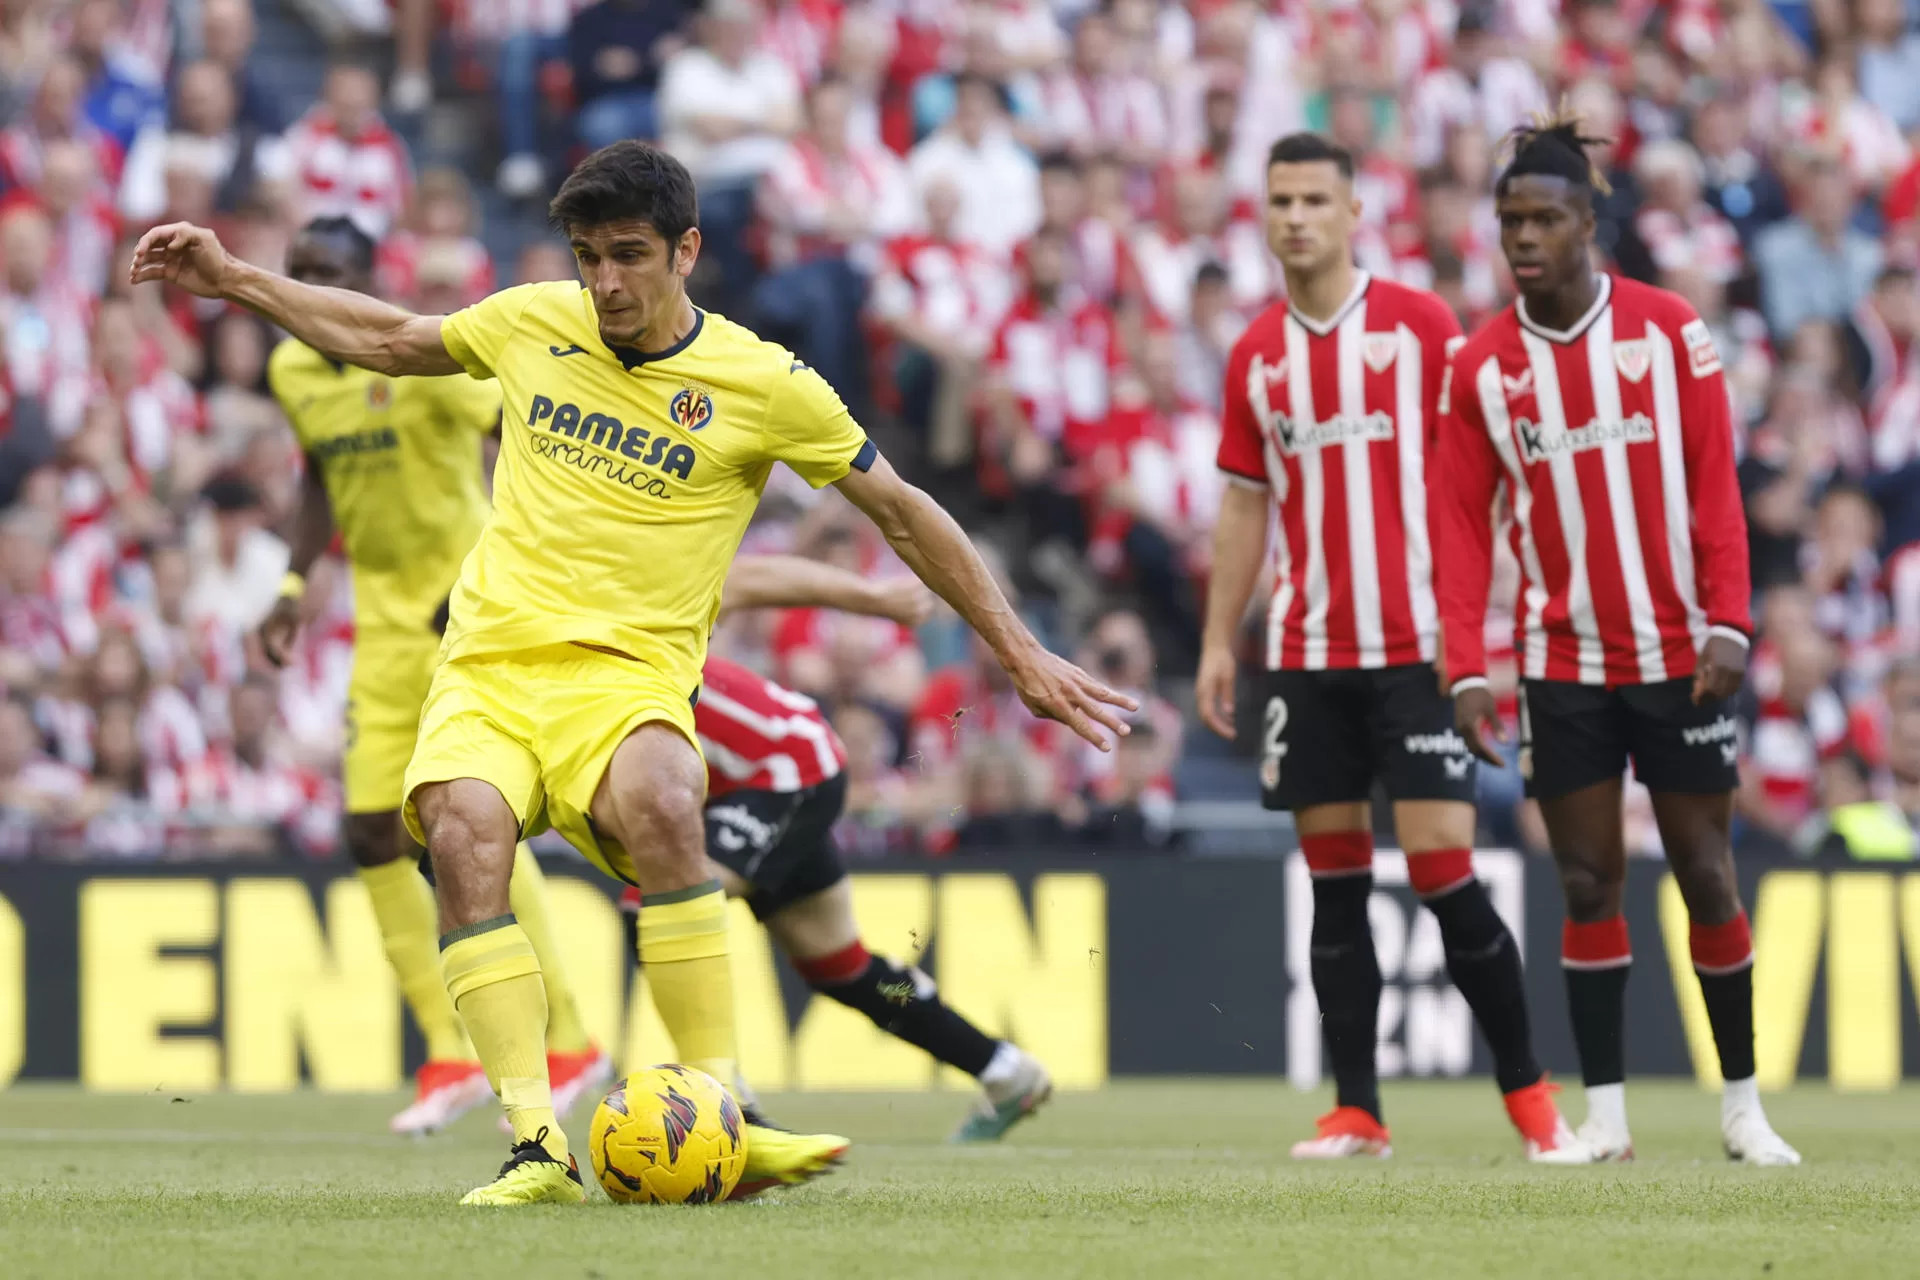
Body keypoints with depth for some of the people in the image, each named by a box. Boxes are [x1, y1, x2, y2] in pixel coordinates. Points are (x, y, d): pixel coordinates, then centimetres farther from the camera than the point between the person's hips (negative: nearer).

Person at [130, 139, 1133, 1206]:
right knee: (465, 836, -30)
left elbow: (904, 513, 11)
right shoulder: (534, 324, 10)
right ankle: (538, 1148, -34)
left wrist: (1022, 656, 12)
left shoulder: (765, 386, 1)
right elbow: (389, 339, 29)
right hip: (488, 666, 2)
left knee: (662, 806, -37)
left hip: (628, 676, -2)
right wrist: (234, 278, 29)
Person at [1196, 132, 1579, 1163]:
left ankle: (1528, 1095, 2)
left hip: (1416, 645, -4)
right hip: (1306, 655, 4)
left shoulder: (1422, 327, -2)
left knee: (1444, 873, -9)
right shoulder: (1257, 355, 10)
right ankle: (1355, 1111, 6)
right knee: (1334, 879, 3)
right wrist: (1218, 640, 11)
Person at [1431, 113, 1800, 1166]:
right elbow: (1461, 524, 2)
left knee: (1704, 873, 3)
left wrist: (1728, 624, -12)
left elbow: (1715, 487, -3)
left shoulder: (1670, 331, -3)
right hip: (1561, 664, 1)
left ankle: (1742, 1102, 12)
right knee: (1588, 881, 1)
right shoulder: (1482, 367, 1)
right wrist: (1467, 668, -6)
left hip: (1677, 657, -1)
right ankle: (1604, 1110, 6)